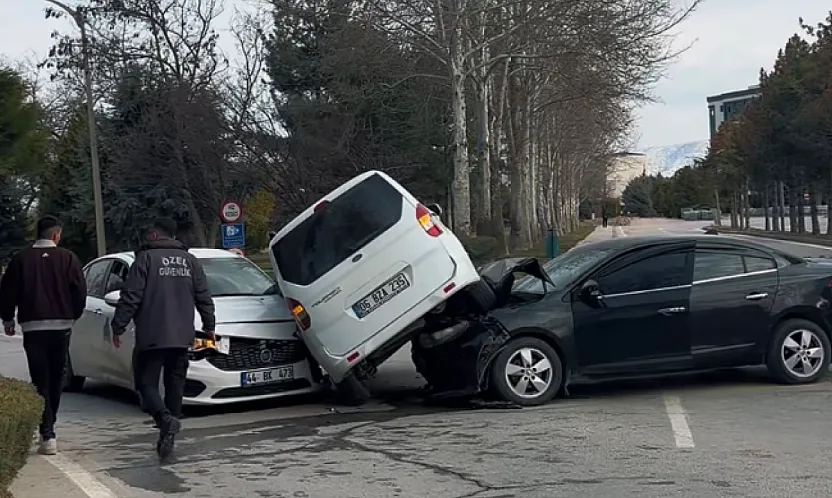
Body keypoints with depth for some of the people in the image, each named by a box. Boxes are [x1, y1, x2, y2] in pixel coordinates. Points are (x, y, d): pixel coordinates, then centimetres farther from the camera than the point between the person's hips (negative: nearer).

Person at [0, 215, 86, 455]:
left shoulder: (21, 259, -1)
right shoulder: (67, 258, -3)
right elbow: (80, 291, -5)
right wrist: (73, 315, 13)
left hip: (33, 327, -1)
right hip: (61, 326, 1)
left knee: (41, 381, -1)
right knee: (56, 377, 16)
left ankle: (47, 435, -9)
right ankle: (49, 425, 25)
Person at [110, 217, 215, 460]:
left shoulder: (146, 258, -4)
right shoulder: (190, 260, 12)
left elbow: (130, 297, -9)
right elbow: (204, 298, 14)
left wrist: (118, 327, -2)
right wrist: (209, 327, 23)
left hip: (151, 337, -5)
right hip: (182, 337, 5)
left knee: (146, 382, 0)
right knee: (175, 384, 11)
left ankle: (166, 419, -24)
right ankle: (168, 433, 11)